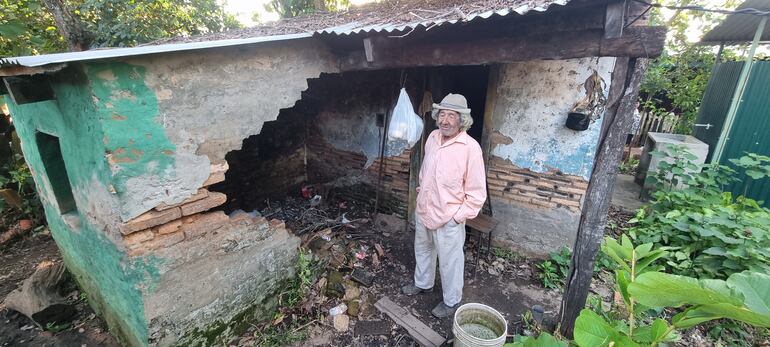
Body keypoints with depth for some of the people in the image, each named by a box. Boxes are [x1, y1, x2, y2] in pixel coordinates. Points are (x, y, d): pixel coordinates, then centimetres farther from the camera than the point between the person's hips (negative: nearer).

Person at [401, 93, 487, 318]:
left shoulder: (470, 147, -20)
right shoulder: (432, 137, -1)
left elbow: (477, 192, -16)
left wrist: (459, 216, -16)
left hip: (448, 218, -7)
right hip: (423, 210, 7)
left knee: (450, 261, 11)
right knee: (422, 250, 25)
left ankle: (452, 301, 34)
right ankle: (423, 283, 50)